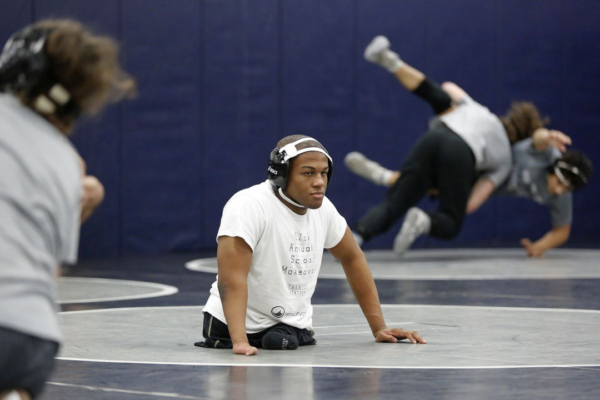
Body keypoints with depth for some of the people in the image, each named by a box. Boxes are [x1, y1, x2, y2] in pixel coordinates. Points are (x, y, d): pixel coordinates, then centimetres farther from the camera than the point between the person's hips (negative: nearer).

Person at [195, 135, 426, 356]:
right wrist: (240, 342, -40)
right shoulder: (249, 206, -20)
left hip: (294, 327, 6)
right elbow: (231, 279, -28)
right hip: (240, 326, -6)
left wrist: (379, 328, 13)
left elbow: (352, 259, 16)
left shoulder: (323, 208, 1)